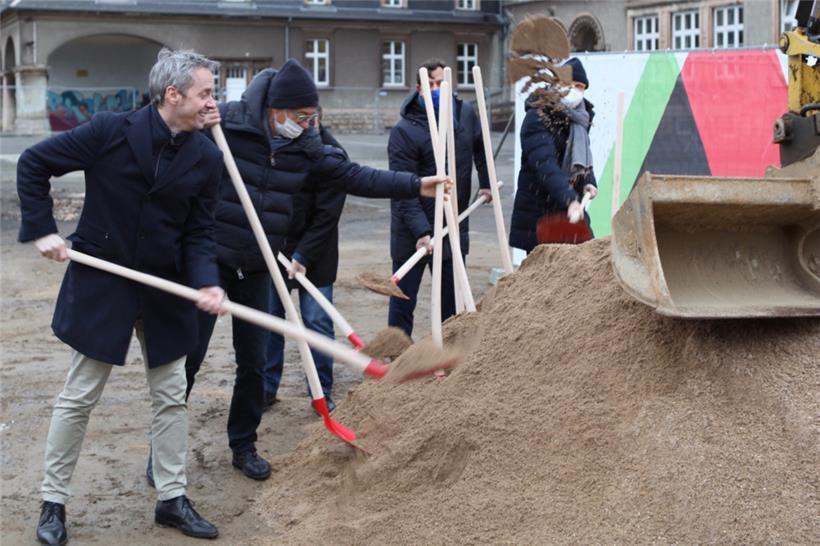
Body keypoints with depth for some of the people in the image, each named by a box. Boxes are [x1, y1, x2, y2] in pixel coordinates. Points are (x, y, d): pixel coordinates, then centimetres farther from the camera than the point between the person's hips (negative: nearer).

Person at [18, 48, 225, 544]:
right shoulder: (111, 131, -17)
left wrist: (207, 281, -20)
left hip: (165, 289, 4)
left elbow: (199, 233, -3)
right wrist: (41, 229, -12)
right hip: (101, 284, -4)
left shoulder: (206, 157, -6)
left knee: (171, 396, 10)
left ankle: (172, 498, 25)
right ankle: (53, 502, 21)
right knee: (79, 397, 6)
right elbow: (34, 163, -7)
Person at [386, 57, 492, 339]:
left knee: (453, 303, 14)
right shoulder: (404, 132, -18)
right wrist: (421, 232, -31)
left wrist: (485, 183, 21)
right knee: (403, 302, 3)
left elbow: (480, 147, 25)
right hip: (412, 232, -5)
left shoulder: (465, 114, 1)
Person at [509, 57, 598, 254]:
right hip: (538, 215, -7)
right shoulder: (538, 118, -15)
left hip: (572, 210, 7)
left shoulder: (580, 117, 10)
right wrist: (569, 200, -42)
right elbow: (545, 165, -29)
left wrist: (589, 182, 0)